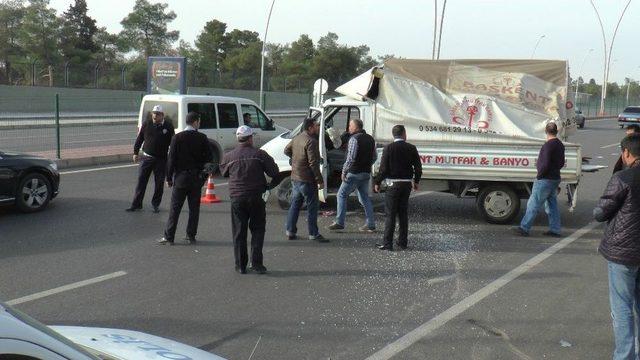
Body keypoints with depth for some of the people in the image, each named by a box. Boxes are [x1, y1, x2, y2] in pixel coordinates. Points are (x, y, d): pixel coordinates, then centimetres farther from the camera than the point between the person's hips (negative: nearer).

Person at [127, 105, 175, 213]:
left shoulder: (168, 127, -2)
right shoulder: (146, 125, 3)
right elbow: (139, 139, 10)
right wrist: (135, 153, 6)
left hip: (161, 159, -1)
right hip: (146, 158, 1)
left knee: (159, 183, 6)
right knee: (141, 181, 1)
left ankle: (155, 204, 20)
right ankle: (136, 204, 8)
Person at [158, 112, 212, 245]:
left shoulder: (177, 138, -7)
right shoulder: (202, 138, -4)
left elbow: (172, 159, -7)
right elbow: (209, 158, -2)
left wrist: (169, 178, 0)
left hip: (181, 178, -1)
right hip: (196, 178, 1)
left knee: (175, 209, 3)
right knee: (194, 208, 10)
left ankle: (169, 237, 3)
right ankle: (191, 236, 13)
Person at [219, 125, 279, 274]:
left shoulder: (229, 156, 0)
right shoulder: (260, 154, -5)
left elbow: (223, 172, 15)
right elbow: (274, 173, -3)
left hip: (237, 199, 1)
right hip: (256, 197, -1)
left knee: (239, 232, 8)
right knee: (257, 230, 10)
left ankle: (241, 265, 10)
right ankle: (256, 263, 4)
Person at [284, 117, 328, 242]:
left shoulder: (297, 138, 9)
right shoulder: (311, 141, -20)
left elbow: (286, 150, 24)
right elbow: (313, 163, -23)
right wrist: (320, 180, -19)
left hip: (295, 178, 9)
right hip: (307, 180, -9)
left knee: (295, 205, 16)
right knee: (312, 207, 0)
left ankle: (290, 232, 21)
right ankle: (314, 234, 4)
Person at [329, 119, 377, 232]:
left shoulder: (354, 139, -13)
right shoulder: (370, 139, 12)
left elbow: (351, 158, -19)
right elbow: (374, 157, 16)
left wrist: (344, 171, -12)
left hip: (354, 173, -8)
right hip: (366, 173, 8)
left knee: (342, 195, 2)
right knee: (365, 198, 13)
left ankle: (339, 222, 0)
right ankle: (370, 225, 10)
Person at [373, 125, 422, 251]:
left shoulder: (389, 148, -9)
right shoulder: (411, 148, 2)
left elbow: (384, 168, -11)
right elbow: (418, 167, 6)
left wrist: (377, 182, 1)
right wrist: (416, 181, 21)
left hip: (393, 184, -4)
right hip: (407, 183, 4)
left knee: (390, 214, -2)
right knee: (403, 213, 12)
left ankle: (387, 243, -3)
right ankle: (403, 242, 16)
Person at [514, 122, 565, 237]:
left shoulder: (548, 145, -18)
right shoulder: (560, 145, 10)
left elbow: (545, 164, -23)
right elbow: (561, 163, 19)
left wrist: (539, 175, -11)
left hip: (545, 180, -9)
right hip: (555, 179, 9)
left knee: (533, 205, -3)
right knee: (552, 204, 14)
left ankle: (524, 228, 1)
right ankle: (555, 230, 15)